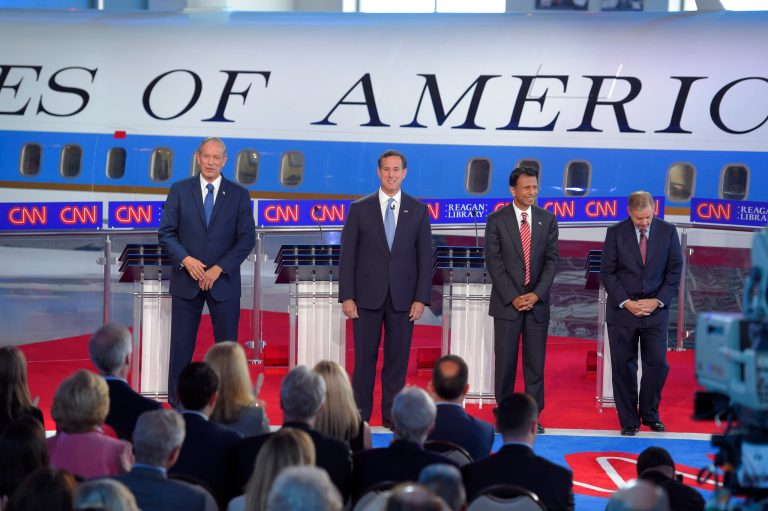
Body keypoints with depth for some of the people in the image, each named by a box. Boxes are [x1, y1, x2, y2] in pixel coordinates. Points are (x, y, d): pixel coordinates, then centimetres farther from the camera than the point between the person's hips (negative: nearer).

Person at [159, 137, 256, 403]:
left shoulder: (239, 194, 2)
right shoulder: (179, 190, 3)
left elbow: (247, 238, -3)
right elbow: (166, 232, 1)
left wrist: (219, 268, -12)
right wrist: (185, 259, -16)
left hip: (224, 281, 0)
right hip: (186, 280, 0)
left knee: (227, 342, 3)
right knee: (181, 344, 3)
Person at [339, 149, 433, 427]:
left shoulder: (418, 210, 5)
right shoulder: (360, 208, 2)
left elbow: (425, 257, 4)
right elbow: (348, 255, 1)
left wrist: (421, 298, -4)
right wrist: (347, 296, -6)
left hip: (402, 297, 1)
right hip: (368, 295, -1)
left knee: (398, 357, 4)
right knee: (365, 357, 2)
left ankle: (392, 414, 12)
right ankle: (361, 414, 8)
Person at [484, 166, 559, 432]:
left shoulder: (547, 220, 6)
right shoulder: (497, 220, -1)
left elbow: (552, 260, 3)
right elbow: (493, 262, -5)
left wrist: (536, 294, -9)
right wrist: (513, 297, -11)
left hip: (537, 302, 2)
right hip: (506, 302, -2)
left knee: (535, 361, 3)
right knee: (505, 361, 1)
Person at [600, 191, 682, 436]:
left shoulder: (667, 231, 0)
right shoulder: (615, 232, -3)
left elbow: (675, 269, 3)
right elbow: (607, 272, -2)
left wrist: (658, 301, -7)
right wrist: (626, 303, -10)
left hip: (656, 309, 1)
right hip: (622, 310, -1)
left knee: (657, 364, 0)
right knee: (623, 366, 2)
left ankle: (650, 415, 18)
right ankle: (629, 421, 11)